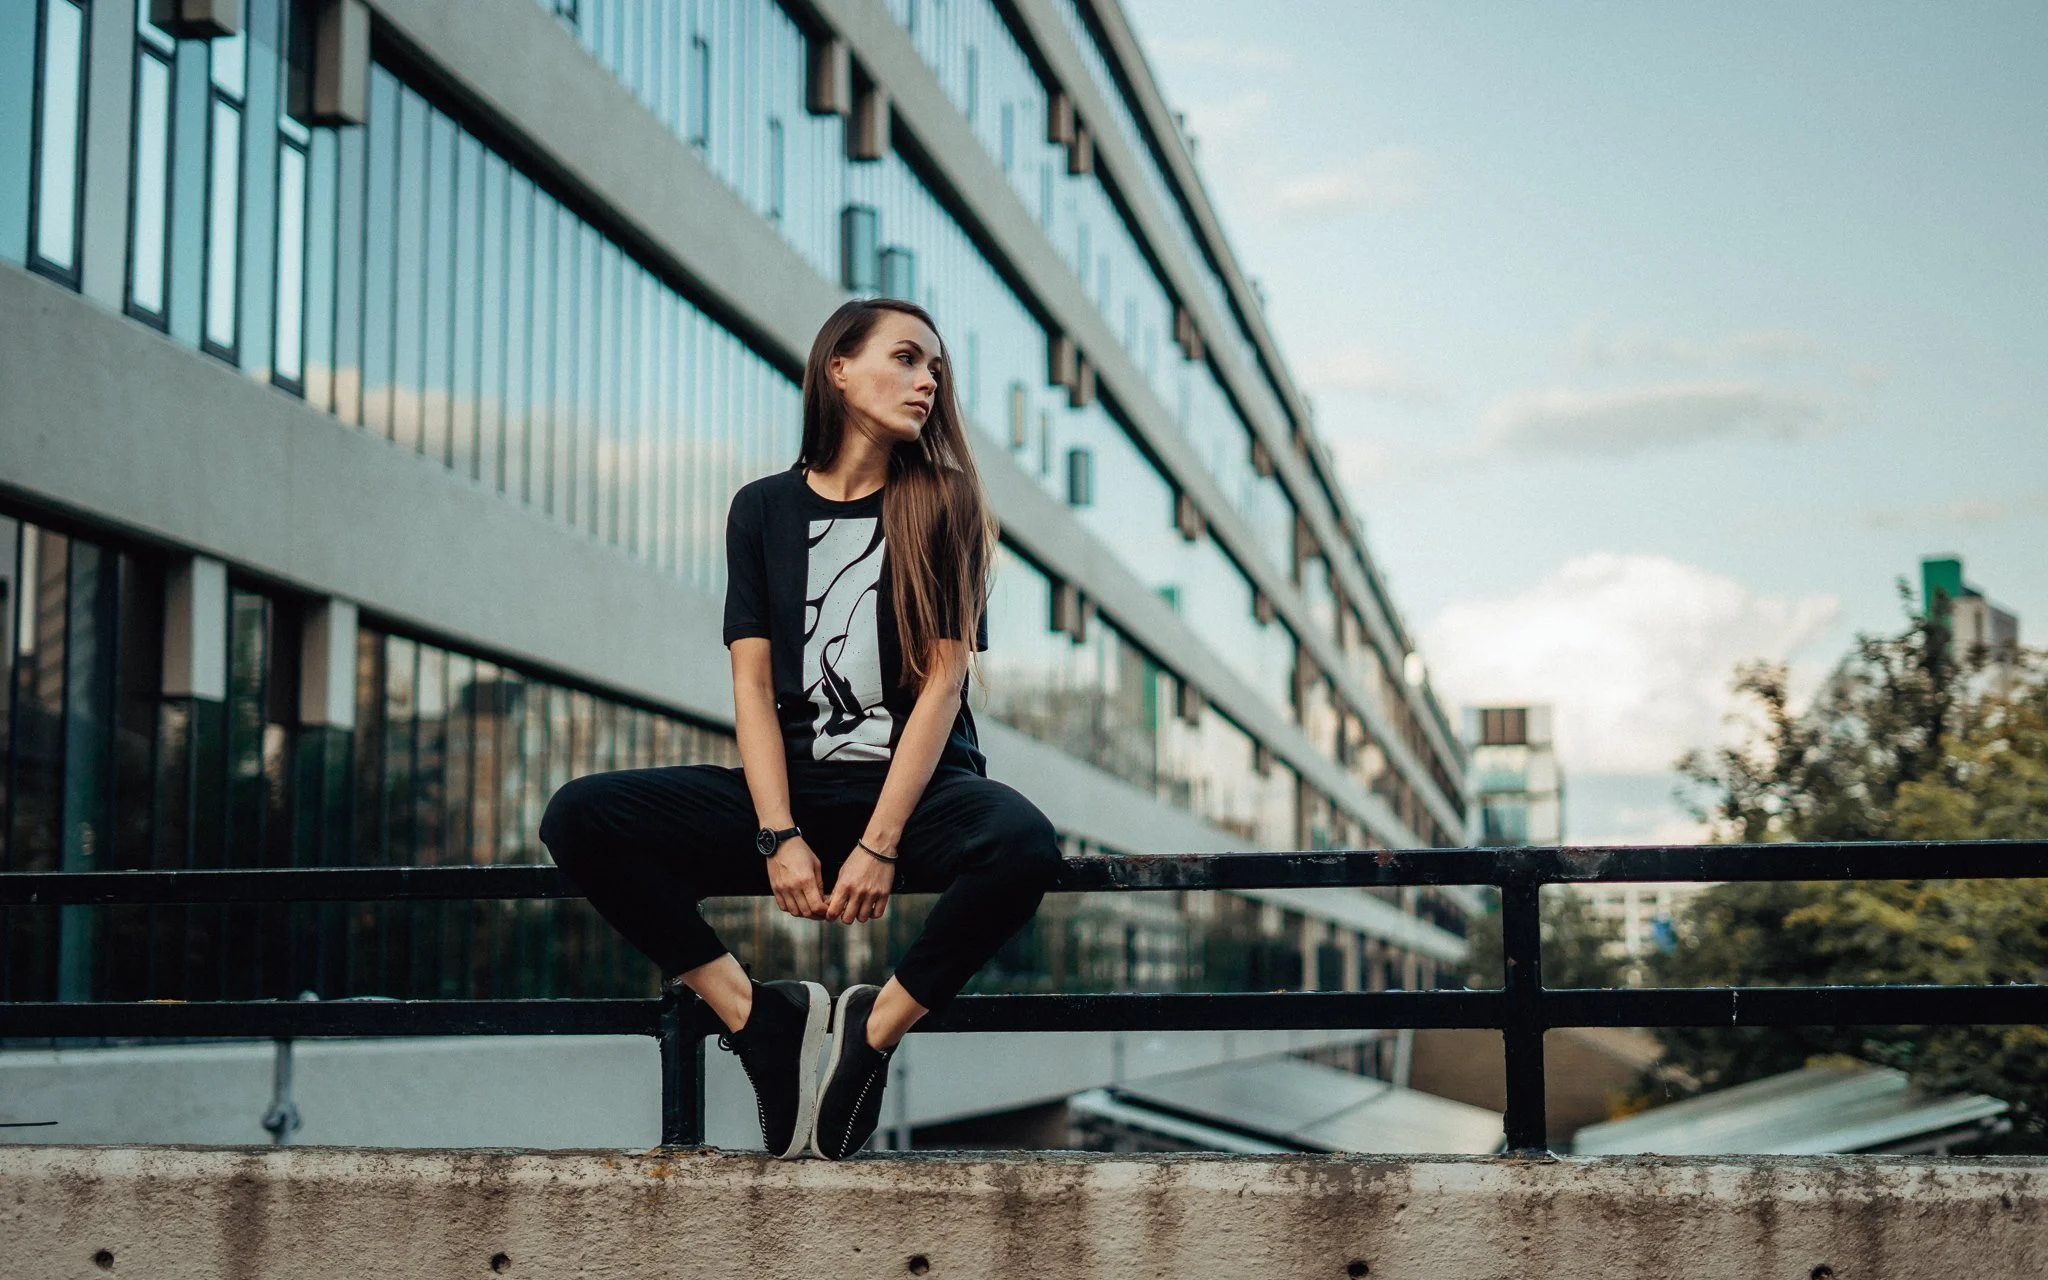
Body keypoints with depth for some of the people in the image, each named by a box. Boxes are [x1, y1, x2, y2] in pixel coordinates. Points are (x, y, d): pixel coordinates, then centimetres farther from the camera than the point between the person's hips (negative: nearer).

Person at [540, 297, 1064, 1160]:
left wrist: (880, 845, -17)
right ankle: (761, 1019, -13)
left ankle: (874, 1025, -15)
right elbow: (753, 683, 1)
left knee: (1023, 843, -36)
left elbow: (942, 683, -6)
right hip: (793, 784, 2)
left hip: (918, 782, -2)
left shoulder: (943, 507, 3)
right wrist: (778, 837, -15)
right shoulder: (764, 509, 8)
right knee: (578, 817, -18)